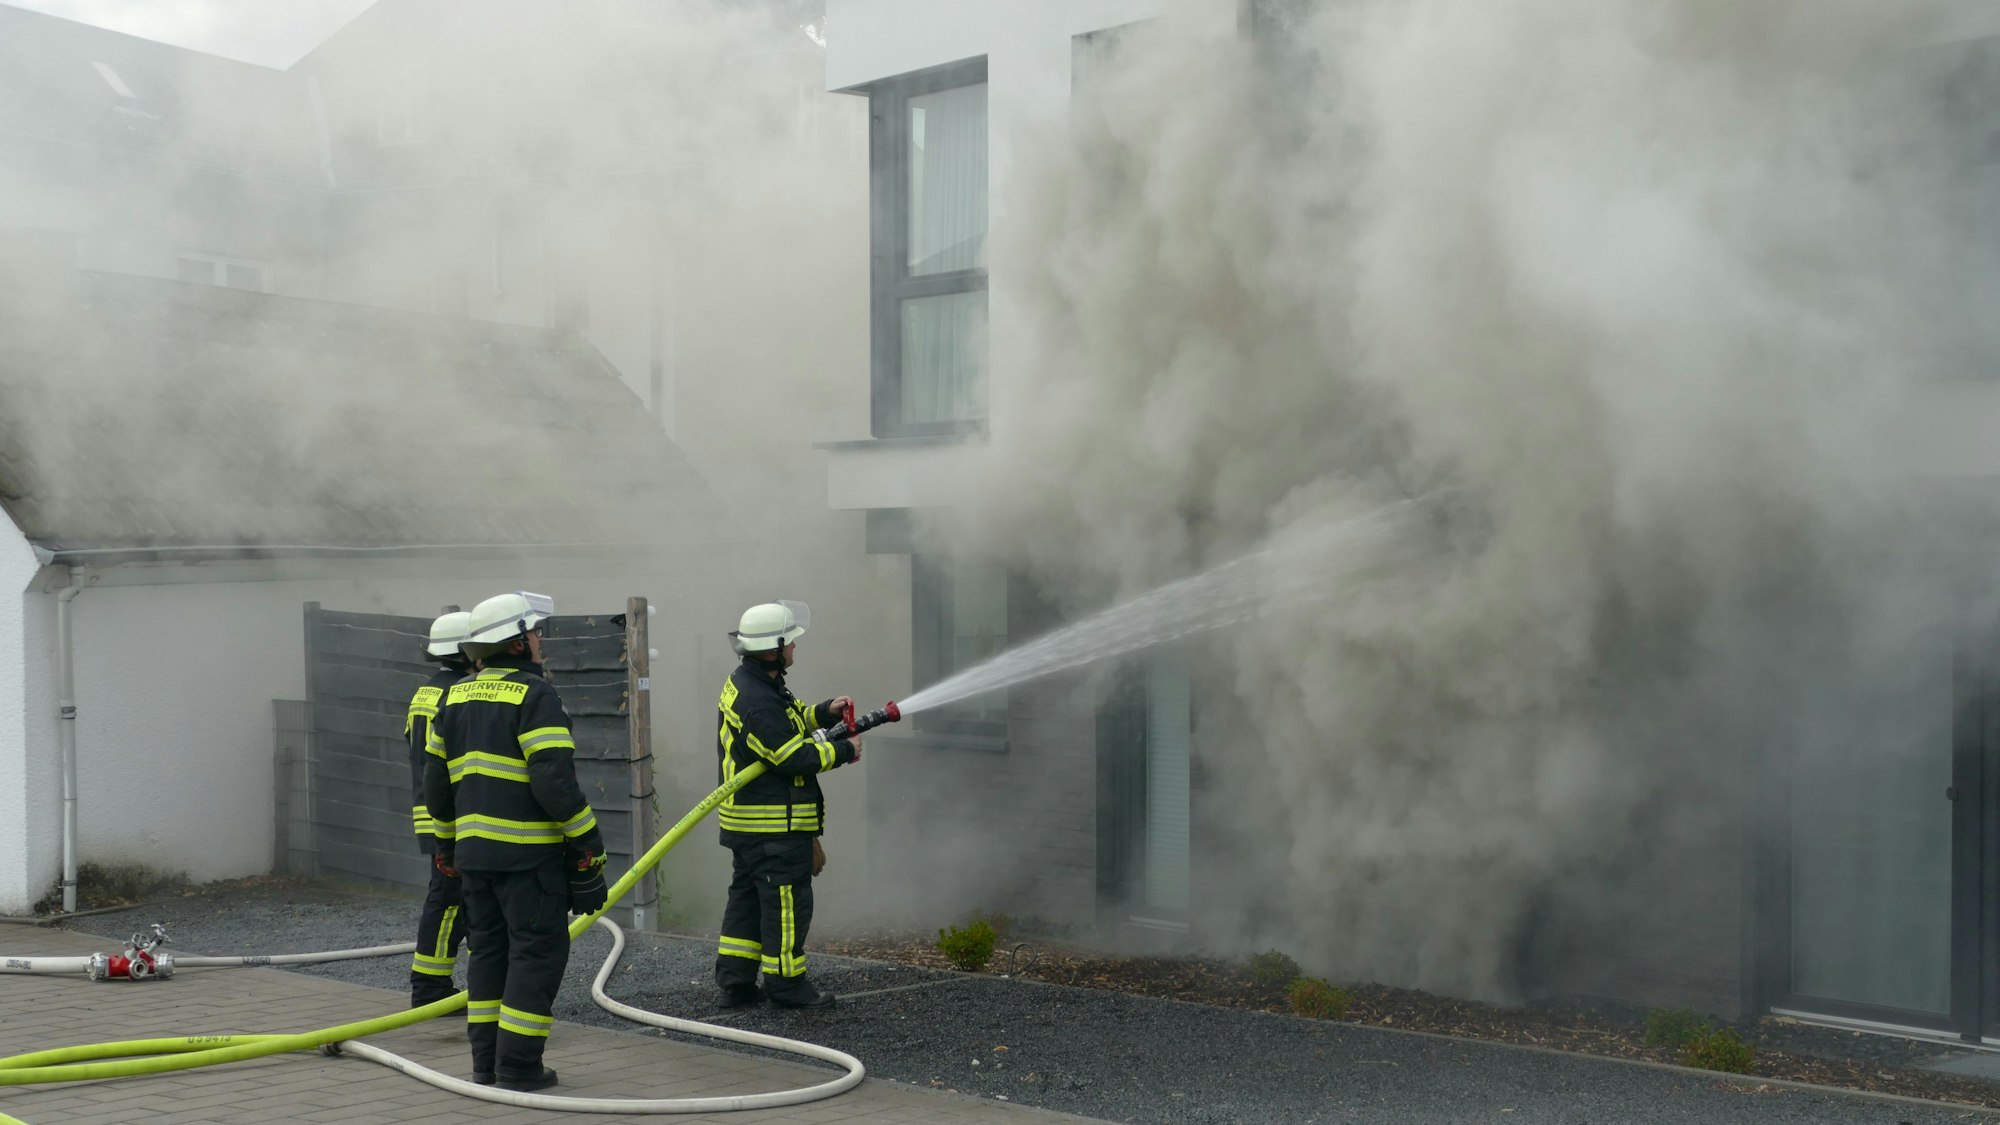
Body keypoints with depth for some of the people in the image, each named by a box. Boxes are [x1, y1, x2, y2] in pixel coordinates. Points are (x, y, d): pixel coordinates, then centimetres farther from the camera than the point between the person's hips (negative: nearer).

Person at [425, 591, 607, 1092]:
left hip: (474, 848, 8)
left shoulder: (457, 696, 13)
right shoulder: (533, 695, -12)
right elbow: (554, 780, -19)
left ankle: (486, 1060, 21)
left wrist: (447, 841, 27)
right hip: (528, 850, -8)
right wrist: (588, 842, -12)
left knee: (489, 948, 16)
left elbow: (436, 780, 17)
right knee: (538, 950, 0)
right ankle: (518, 1066, 0)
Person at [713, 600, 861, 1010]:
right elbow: (797, 758, -23)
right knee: (787, 900, -1)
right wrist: (844, 751, -10)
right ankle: (785, 983, 8)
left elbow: (789, 722, 23)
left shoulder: (746, 682, 10)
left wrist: (825, 712, 8)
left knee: (748, 895, 15)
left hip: (748, 820, 11)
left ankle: (735, 981, 20)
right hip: (774, 827, -11)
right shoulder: (757, 702, -24)